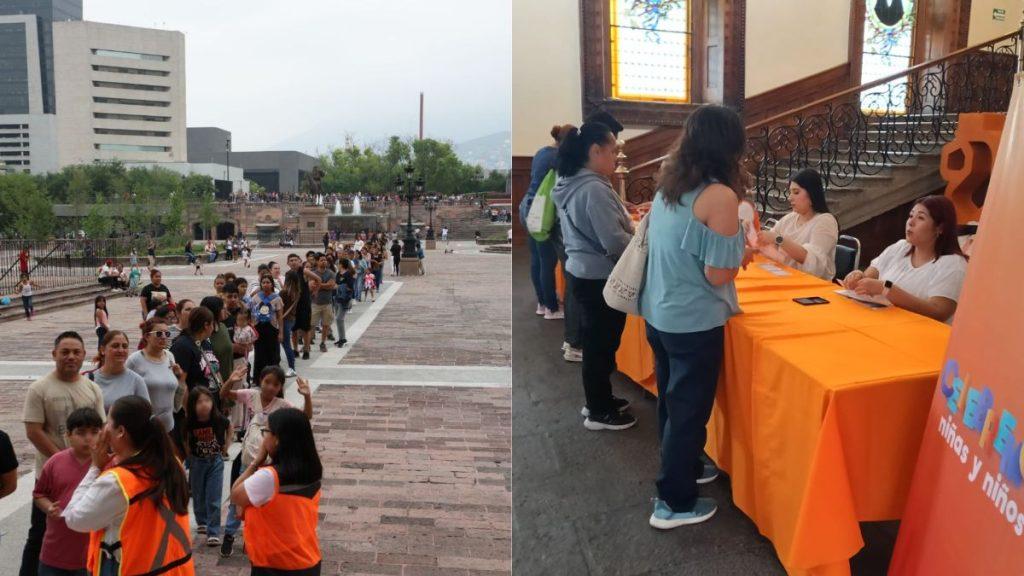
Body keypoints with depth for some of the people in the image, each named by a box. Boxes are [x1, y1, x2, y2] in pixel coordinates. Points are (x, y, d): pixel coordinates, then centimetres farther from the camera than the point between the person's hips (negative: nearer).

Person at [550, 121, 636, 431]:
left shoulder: (570, 184, 7)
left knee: (596, 342, 21)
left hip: (582, 272, 10)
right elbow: (614, 242, -26)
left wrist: (628, 220, 12)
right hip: (600, 278, -10)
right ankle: (599, 413, 17)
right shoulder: (594, 189, -24)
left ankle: (598, 399, 35)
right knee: (601, 344, 4)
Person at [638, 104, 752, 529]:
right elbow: (718, 274, -19)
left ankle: (684, 468, 43)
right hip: (694, 322, -7)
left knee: (671, 401, 22)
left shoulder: (667, 185, 3)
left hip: (658, 314, 7)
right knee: (689, 408, 8)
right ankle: (675, 502, 21)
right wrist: (743, 255, 0)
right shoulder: (719, 195, -20)